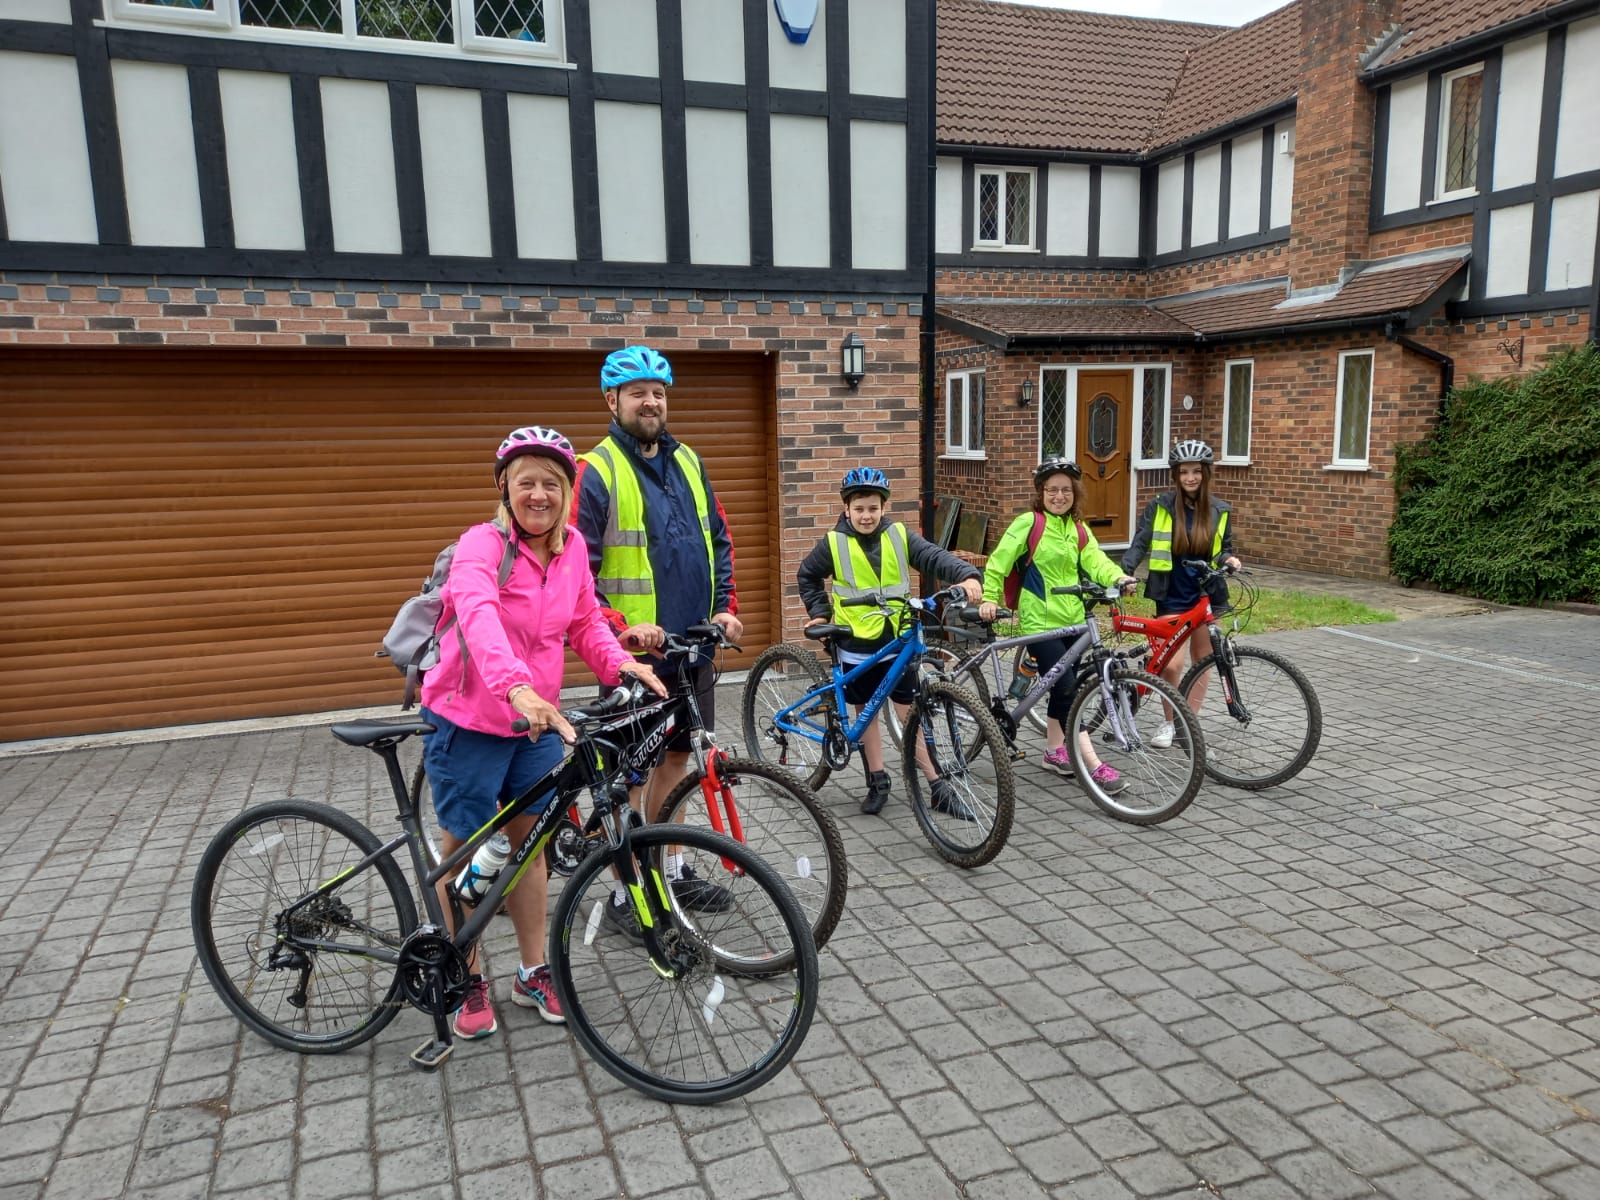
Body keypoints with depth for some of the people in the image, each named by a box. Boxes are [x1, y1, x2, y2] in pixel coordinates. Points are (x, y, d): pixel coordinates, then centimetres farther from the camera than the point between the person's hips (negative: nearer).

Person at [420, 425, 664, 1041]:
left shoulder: (572, 547, -2)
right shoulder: (482, 546, -21)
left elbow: (586, 622, 8)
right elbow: (478, 617, -40)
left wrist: (622, 664, -12)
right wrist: (516, 687, -58)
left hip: (537, 719, 6)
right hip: (469, 721, -5)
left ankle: (533, 973, 31)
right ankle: (469, 982, 27)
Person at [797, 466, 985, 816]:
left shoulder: (899, 536, -2)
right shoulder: (833, 543, -4)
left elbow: (935, 557, -16)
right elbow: (808, 576, 13)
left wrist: (967, 575, -33)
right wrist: (819, 612, 4)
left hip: (898, 642, 0)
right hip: (857, 646, 0)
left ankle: (939, 788, 8)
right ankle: (877, 781, 26)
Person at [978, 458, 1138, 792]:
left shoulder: (1078, 529, 11)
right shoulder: (1028, 522, -7)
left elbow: (1095, 561, -4)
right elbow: (998, 563, -7)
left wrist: (1118, 577, -23)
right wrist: (989, 599, -17)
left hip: (1072, 620, 7)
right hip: (1039, 620, -6)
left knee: (1061, 687, 15)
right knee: (1068, 689, -10)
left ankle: (1054, 751, 31)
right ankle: (1094, 765, -10)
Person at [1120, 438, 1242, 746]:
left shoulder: (1219, 511, 2)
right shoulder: (1159, 507, -6)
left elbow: (1223, 549, 10)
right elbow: (1140, 544, -8)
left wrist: (1229, 560, -13)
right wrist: (1123, 572, -25)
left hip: (1205, 595, 3)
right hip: (1171, 597, -3)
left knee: (1201, 659, 11)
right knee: (1172, 664, -9)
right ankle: (1169, 722, 14)